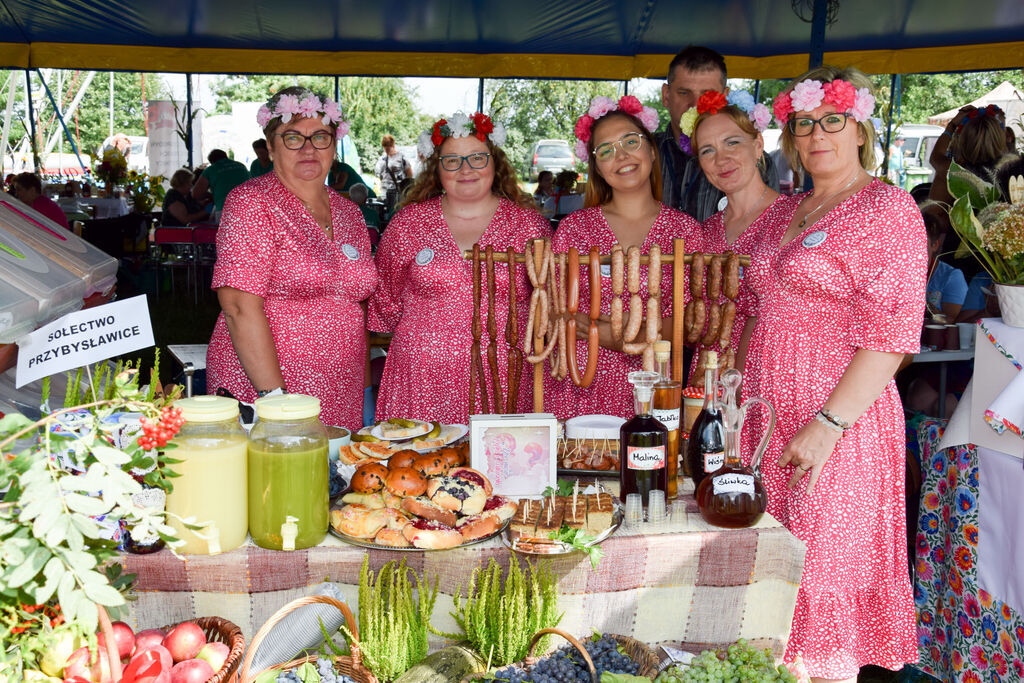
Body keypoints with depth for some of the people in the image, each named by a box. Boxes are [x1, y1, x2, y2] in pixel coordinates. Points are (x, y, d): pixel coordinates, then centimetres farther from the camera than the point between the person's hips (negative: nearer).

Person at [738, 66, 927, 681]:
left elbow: (892, 335, -16)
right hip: (771, 419, 7)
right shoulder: (794, 213, 16)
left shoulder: (887, 209, -8)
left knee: (824, 585, 1)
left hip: (838, 428, -7)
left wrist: (827, 424, -21)